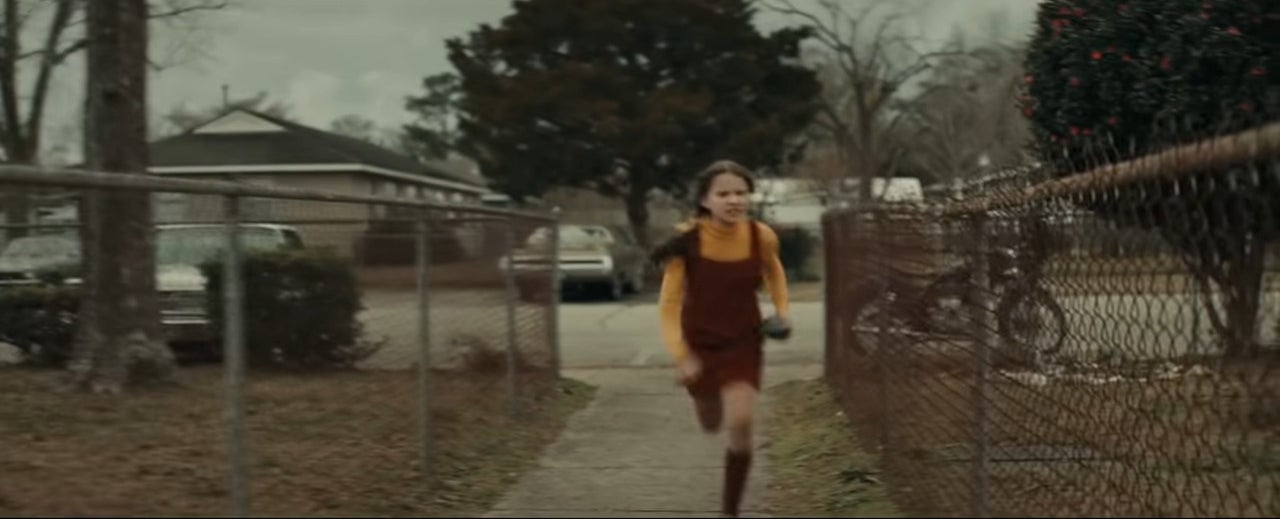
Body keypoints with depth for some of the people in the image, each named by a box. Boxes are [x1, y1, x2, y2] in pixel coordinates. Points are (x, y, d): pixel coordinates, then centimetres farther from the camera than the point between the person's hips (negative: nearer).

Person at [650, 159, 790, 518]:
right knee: (711, 425, 19)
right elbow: (669, 303, -19)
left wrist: (781, 310, -2)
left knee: (741, 424, -18)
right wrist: (680, 355, -28)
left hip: (744, 342, 0)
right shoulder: (687, 241, -24)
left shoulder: (762, 237, -16)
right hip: (699, 342, 0)